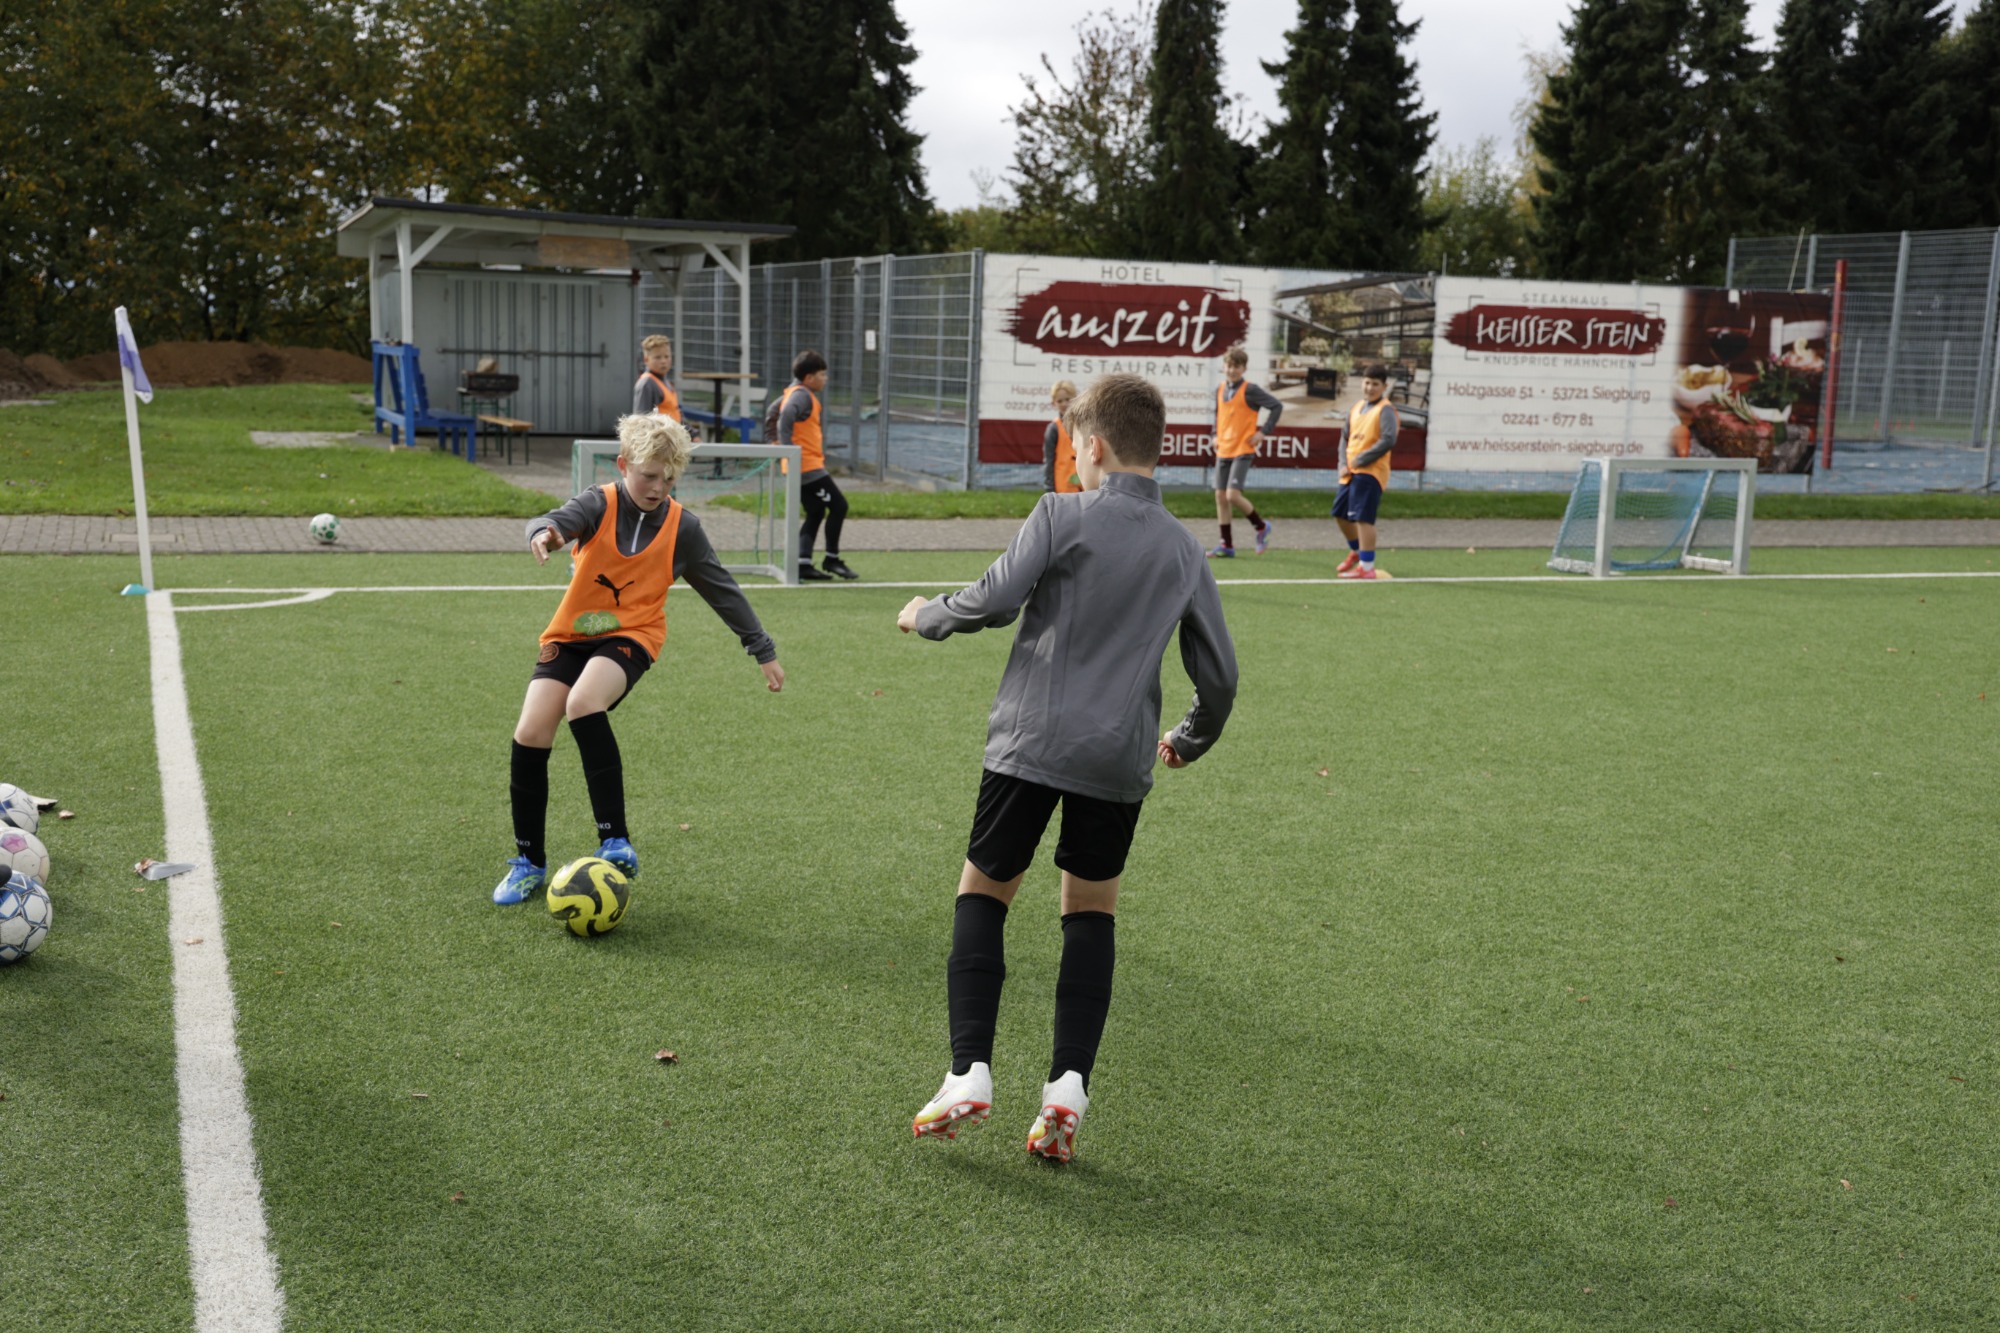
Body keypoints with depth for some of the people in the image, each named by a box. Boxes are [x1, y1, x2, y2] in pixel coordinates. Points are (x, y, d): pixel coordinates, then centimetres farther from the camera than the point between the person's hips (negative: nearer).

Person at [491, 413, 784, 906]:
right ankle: (529, 862, 8)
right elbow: (561, 519, -27)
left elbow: (724, 591, 6)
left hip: (630, 635, -2)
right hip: (570, 634, 2)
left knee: (584, 704, -33)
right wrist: (544, 530, -53)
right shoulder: (601, 504, -6)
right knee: (529, 736, -11)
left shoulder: (682, 527, -3)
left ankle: (615, 842, -28)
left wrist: (764, 651, 9)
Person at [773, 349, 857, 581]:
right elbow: (787, 414, -30)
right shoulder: (802, 395, -14)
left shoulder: (797, 392, 16)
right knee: (838, 506, -4)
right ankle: (831, 559, 4)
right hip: (808, 465, -10)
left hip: (803, 467, 10)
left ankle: (803, 564, 7)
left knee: (815, 514, 12)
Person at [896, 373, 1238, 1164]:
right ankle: (1068, 1087, 6)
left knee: (982, 893, 10)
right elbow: (1219, 675, 12)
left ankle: (969, 1072, -1)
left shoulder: (1063, 515, -4)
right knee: (1091, 909, 16)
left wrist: (925, 616, 8)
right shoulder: (1184, 549, 10)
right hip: (1120, 758, 4)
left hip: (1032, 742, -4)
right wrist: (1188, 742, 30)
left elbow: (993, 601, -12)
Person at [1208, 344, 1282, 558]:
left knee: (1233, 495, -16)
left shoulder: (1250, 390, -10)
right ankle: (1227, 546, 10)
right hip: (1223, 450, 7)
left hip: (1243, 450, -7)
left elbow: (1277, 406, -9)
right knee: (1220, 496, 4)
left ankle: (1261, 527, 9)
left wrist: (1263, 431, -11)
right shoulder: (1220, 390, 8)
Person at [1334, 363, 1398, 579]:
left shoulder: (1385, 410, -9)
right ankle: (1356, 552, 39)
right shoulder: (1355, 409, 14)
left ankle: (1366, 567, -8)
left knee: (1363, 518, -13)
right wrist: (1343, 464, 4)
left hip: (1370, 472, -8)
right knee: (1340, 514, 17)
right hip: (1351, 472, 8)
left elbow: (1388, 440, -20)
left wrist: (1359, 460, -18)